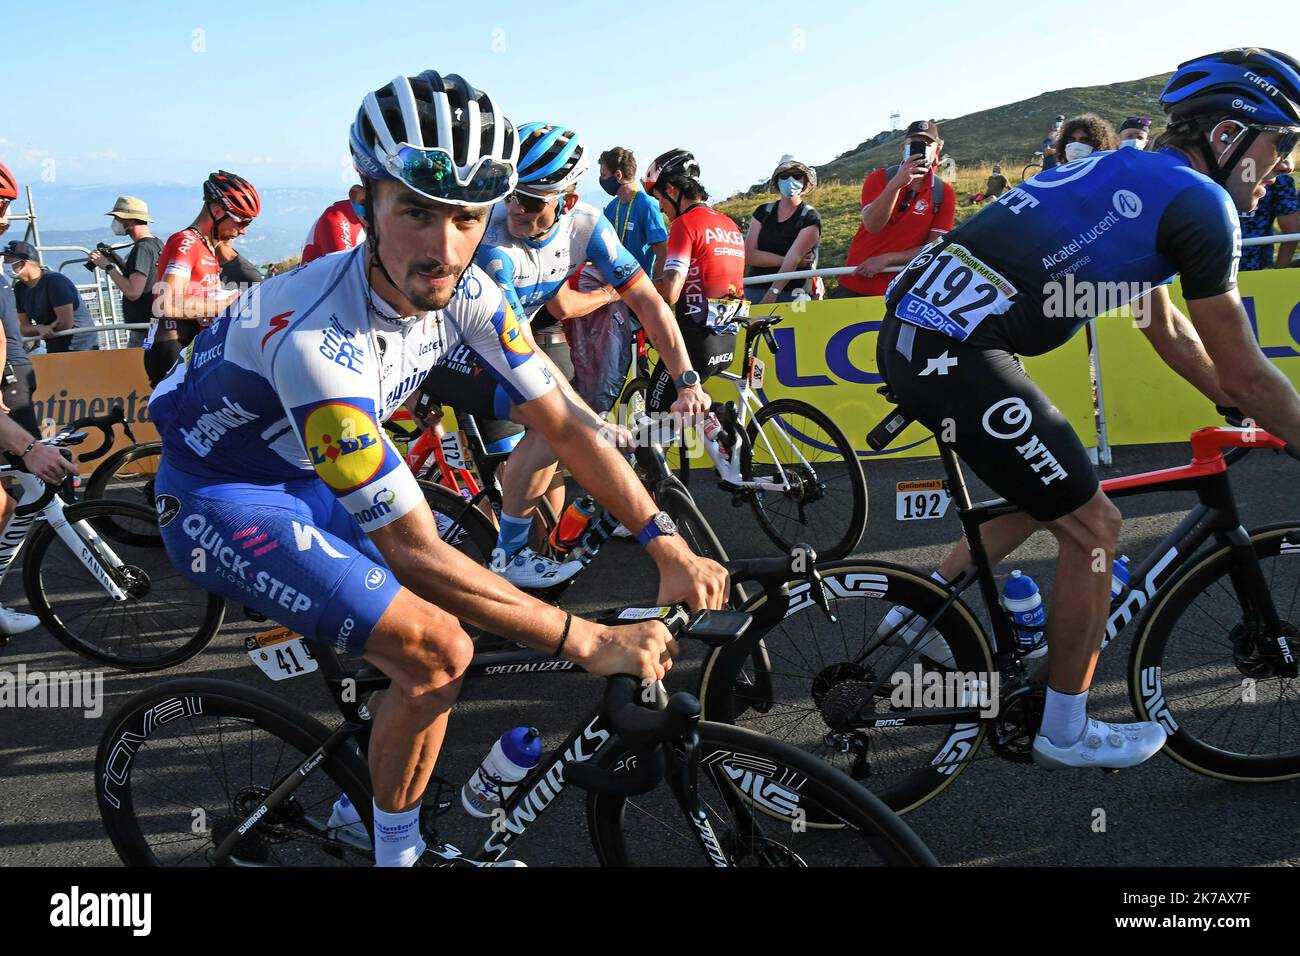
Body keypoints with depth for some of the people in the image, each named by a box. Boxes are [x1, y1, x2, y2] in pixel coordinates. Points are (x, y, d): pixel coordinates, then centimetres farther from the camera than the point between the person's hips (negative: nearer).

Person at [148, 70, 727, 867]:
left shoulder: (464, 290, -16)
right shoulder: (318, 338, -38)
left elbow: (564, 420, -9)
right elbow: (412, 550, -35)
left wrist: (671, 546, -17)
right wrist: (586, 640, -33)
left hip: (311, 474, 7)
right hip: (223, 499, -7)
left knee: (432, 650, 5)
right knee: (435, 652, -18)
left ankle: (404, 847, 28)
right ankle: (397, 852, 6)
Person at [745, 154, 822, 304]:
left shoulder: (810, 217, 0)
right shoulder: (763, 212, 12)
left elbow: (794, 257, -12)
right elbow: (748, 255, 1)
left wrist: (772, 294, -23)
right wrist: (786, 260, -9)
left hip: (792, 294, -2)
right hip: (754, 291, 3)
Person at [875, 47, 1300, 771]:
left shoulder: (1130, 173, 24)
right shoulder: (1199, 200, -4)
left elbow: (1171, 332, 31)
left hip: (915, 328, 10)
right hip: (958, 354, -10)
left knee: (1050, 495, 26)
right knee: (1093, 527, 4)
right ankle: (1066, 732, 17)